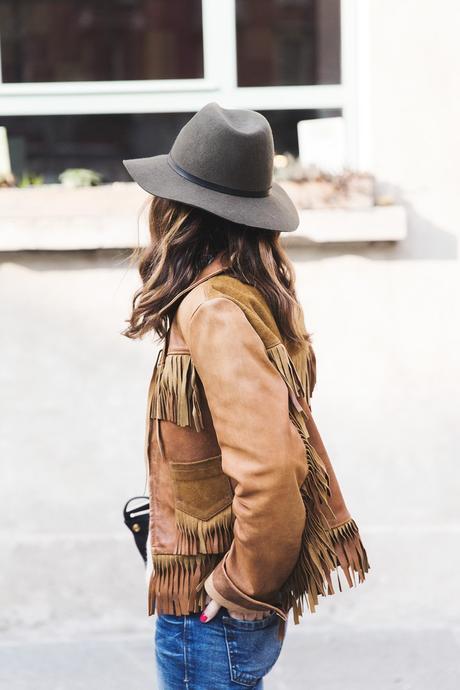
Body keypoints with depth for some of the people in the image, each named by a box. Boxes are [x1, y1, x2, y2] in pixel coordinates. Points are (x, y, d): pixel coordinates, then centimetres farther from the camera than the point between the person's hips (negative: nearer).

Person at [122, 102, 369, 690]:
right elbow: (289, 427, 13)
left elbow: (269, 467, -30)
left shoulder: (214, 311, -23)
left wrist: (243, 585, -17)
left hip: (209, 612, -9)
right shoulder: (259, 296, 5)